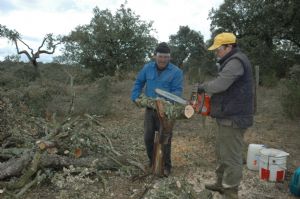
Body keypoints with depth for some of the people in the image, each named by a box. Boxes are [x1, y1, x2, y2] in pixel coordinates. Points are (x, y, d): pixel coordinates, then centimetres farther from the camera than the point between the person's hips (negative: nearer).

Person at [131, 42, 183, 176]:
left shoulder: (176, 72, -10)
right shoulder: (147, 68, 1)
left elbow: (177, 91, -15)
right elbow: (138, 83, 12)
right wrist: (135, 97, -1)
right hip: (150, 109, 4)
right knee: (148, 137, 10)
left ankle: (166, 166, 19)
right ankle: (152, 161, 31)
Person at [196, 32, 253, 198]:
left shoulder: (236, 61, -15)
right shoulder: (230, 62, 19)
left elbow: (219, 84, -25)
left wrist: (203, 87, -7)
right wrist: (209, 95, 7)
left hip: (233, 118, -11)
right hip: (227, 117, 11)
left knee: (231, 157, -2)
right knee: (221, 153, 19)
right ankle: (221, 184, 33)